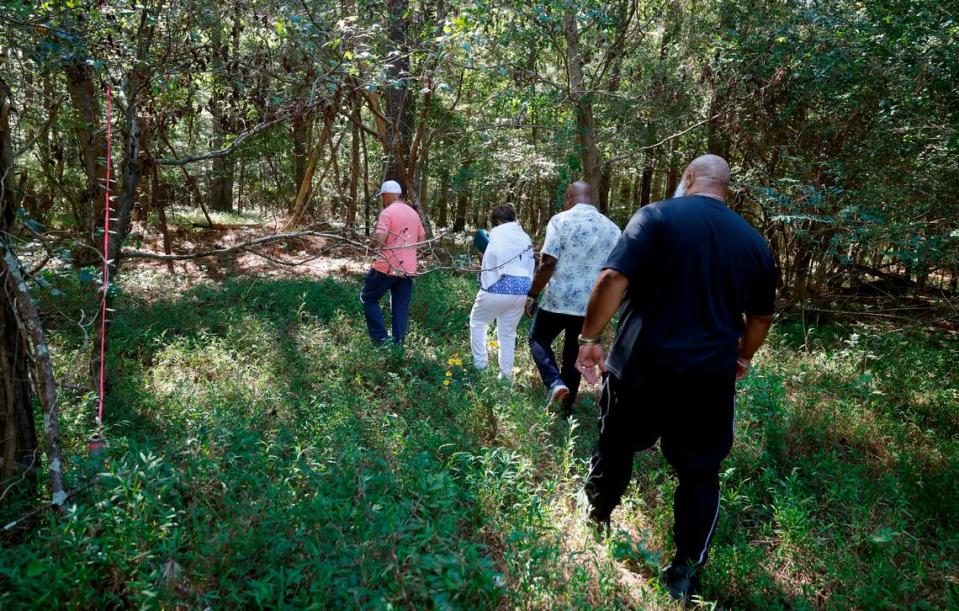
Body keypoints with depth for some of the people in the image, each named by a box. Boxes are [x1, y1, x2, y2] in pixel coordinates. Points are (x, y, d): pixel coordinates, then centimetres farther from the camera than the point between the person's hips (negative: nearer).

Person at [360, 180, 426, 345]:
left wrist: (374, 237, 1)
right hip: (408, 269, 6)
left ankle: (381, 338, 3)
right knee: (401, 308, 9)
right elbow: (422, 239, 18)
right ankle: (398, 344, 10)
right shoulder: (413, 213, 12)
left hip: (387, 267, -6)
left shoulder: (387, 212, -11)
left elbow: (379, 239, -20)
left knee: (368, 298, 10)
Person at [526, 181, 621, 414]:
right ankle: (565, 407, 23)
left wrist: (533, 295, -4)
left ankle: (555, 383, -6)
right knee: (574, 353, 17)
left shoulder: (561, 220, -7)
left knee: (538, 339, 17)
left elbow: (548, 263, -14)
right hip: (592, 304, 4)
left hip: (559, 299, -4)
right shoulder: (612, 228, 6)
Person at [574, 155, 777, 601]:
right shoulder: (754, 241, 8)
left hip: (641, 366, -2)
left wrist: (590, 338, -8)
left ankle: (595, 523, 41)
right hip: (709, 377, 3)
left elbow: (613, 280, -17)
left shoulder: (657, 216, -6)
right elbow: (761, 316, 17)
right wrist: (740, 359, 32)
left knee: (615, 448, 19)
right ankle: (685, 573, 22)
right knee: (700, 473, 15)